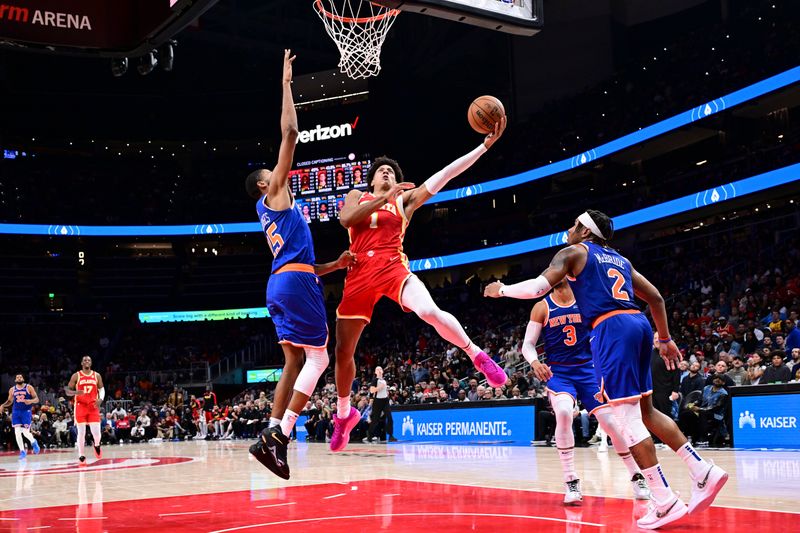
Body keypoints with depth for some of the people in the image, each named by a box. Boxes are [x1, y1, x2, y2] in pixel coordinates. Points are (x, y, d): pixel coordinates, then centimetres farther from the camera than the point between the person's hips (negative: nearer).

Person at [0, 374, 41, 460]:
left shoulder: (29, 387, -2)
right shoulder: (12, 390, 8)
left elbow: (36, 399, -4)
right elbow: (10, 401, 19)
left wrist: (31, 401, -25)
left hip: (26, 411, -3)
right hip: (16, 412, 3)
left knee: (25, 432, -9)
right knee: (17, 432, -6)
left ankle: (33, 442, 23)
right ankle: (22, 451, 2)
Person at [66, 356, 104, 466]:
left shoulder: (97, 375, 7)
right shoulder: (76, 376, 1)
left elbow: (101, 389, 11)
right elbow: (68, 391, 2)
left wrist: (100, 399, -10)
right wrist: (76, 392, -20)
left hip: (93, 407, 1)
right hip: (80, 406, -1)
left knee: (96, 432, -6)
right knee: (81, 433, -3)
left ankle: (97, 446, 27)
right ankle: (81, 457, 6)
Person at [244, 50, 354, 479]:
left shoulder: (274, 213, 28)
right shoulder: (274, 194, 4)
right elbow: (290, 133, -4)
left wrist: (335, 265, 19)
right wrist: (287, 85, 2)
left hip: (282, 284, 9)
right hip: (295, 283, -9)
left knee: (295, 363, 7)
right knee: (318, 358, -7)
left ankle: (271, 435, 0)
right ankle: (279, 434, -12)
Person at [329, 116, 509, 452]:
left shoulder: (406, 199, 17)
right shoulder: (357, 196, 20)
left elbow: (445, 175, 7)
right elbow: (346, 220, -2)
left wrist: (485, 145, -1)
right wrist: (384, 198, -6)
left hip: (393, 267, -2)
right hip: (360, 274, 2)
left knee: (429, 312, -33)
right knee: (343, 351, 5)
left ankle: (477, 356, -12)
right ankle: (344, 415, 27)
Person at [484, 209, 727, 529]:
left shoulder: (573, 252, 7)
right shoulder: (619, 259, 27)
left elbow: (539, 287, -7)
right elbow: (655, 298, 26)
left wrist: (502, 290, 10)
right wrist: (665, 340, 33)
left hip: (612, 328, -8)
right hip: (638, 324, 8)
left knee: (627, 417, -6)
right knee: (645, 410, 18)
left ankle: (665, 502, -8)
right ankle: (704, 472, 13)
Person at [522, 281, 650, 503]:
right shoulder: (542, 307, -2)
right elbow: (528, 344, -4)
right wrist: (535, 362, -24)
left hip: (587, 370, 2)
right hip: (558, 373, -2)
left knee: (610, 421, -5)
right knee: (563, 413, -29)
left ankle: (637, 477, 16)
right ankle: (571, 482, -18)